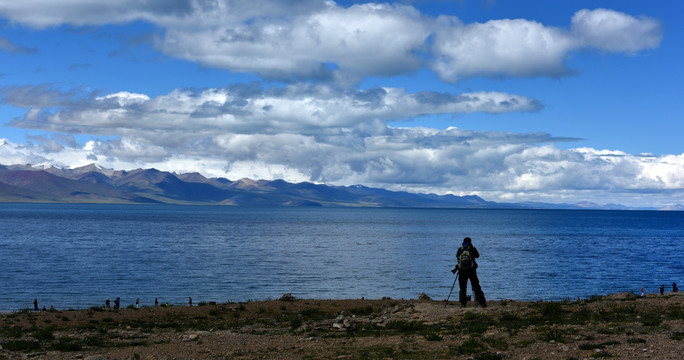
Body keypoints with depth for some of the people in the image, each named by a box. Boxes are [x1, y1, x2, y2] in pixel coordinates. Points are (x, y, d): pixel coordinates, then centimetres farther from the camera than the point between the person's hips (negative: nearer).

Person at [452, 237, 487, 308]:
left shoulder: (460, 249, 4)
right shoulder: (472, 248, 1)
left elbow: (457, 256, 22)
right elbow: (477, 255, 17)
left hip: (462, 270, 1)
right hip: (471, 270, -1)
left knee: (462, 287, 8)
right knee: (476, 287, 4)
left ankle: (463, 303, 1)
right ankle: (482, 302, 1)